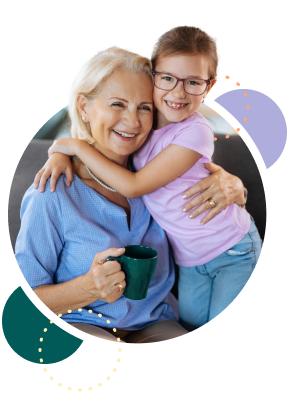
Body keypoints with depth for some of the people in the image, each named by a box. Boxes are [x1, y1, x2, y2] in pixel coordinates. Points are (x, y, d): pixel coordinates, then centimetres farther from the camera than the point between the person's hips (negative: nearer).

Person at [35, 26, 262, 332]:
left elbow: (133, 186, -24)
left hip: (234, 251, -5)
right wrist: (62, 153, -13)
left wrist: (78, 147, -20)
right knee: (190, 325, 11)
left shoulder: (195, 132, -24)